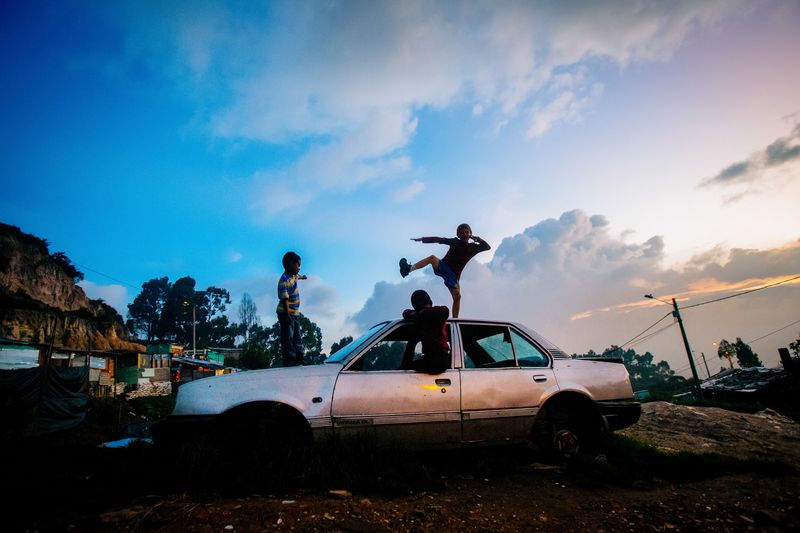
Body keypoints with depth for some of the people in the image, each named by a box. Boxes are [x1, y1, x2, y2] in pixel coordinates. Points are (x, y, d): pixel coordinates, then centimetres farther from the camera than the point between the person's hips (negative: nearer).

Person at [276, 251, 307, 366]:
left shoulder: (293, 275, 8)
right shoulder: (284, 281, -22)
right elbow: (285, 299, -27)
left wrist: (302, 277, 58)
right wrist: (287, 314, -30)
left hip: (294, 312, 10)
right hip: (286, 313, -10)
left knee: (297, 336, 14)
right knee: (288, 336, -5)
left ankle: (299, 359, 21)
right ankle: (289, 360, 0)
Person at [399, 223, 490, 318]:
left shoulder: (473, 247, 9)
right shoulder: (455, 242, 4)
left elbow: (487, 247, 7)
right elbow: (438, 240, 1)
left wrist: (477, 239, -3)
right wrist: (422, 239, -5)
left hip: (454, 274, 2)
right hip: (442, 267, -2)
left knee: (457, 296, -14)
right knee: (432, 258, -32)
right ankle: (409, 269, -44)